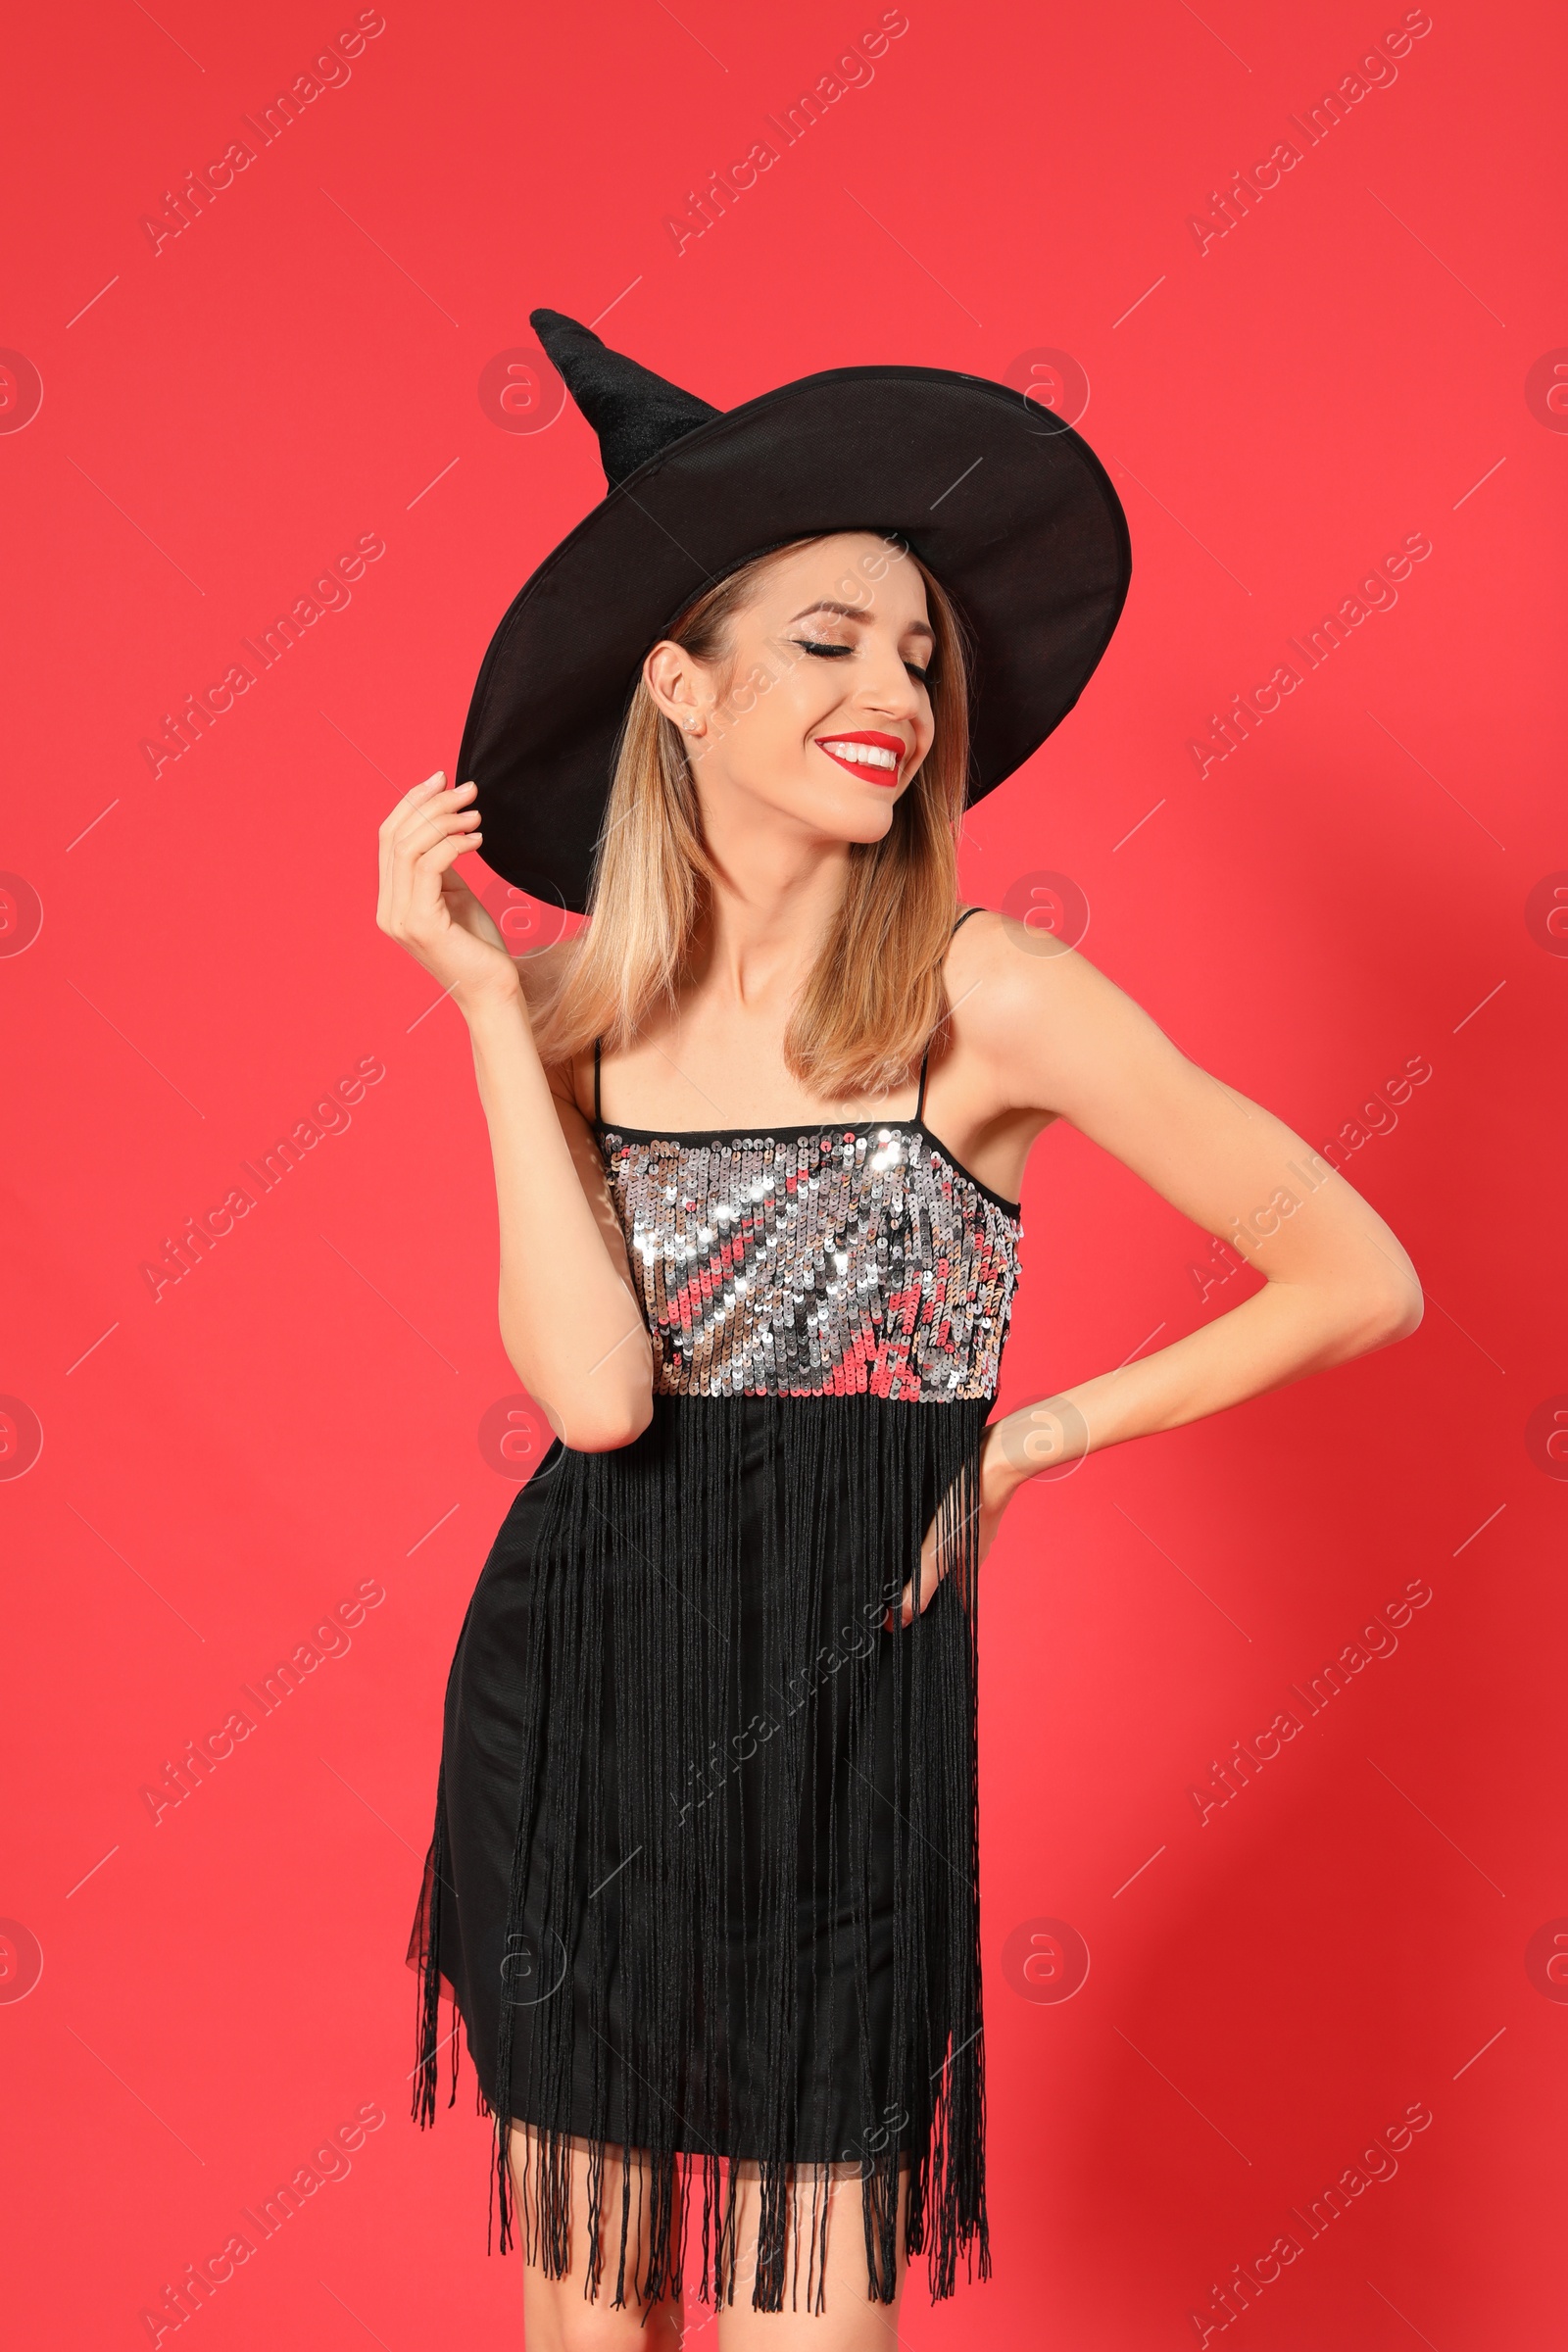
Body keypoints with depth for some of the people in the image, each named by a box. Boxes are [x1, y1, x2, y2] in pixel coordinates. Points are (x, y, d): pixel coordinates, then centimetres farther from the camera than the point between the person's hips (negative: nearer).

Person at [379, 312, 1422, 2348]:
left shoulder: (985, 995, -10)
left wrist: (1037, 1434, -3)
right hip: (559, 1696, 4)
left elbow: (1362, 1278, -8)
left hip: (833, 1706, -3)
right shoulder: (582, 1007, 0)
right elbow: (592, 1388, -15)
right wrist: (488, 1002, -14)